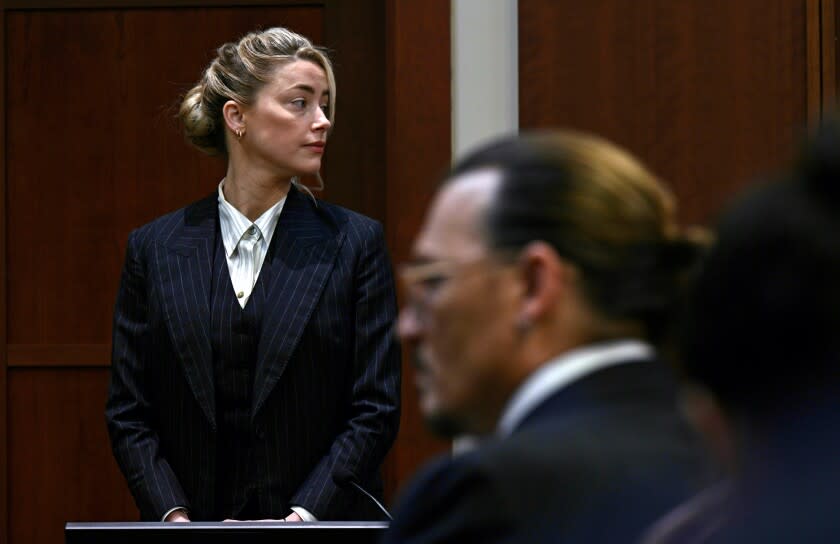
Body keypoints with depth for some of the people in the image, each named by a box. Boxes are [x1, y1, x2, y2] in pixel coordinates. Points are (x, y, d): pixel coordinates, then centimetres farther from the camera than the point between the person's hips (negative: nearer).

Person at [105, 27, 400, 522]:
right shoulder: (156, 249, 6)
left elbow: (375, 410, -1)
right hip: (195, 522, 1)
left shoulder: (356, 242, 3)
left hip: (323, 524, -1)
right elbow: (128, 413, 6)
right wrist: (174, 516, -8)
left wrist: (303, 517, -12)